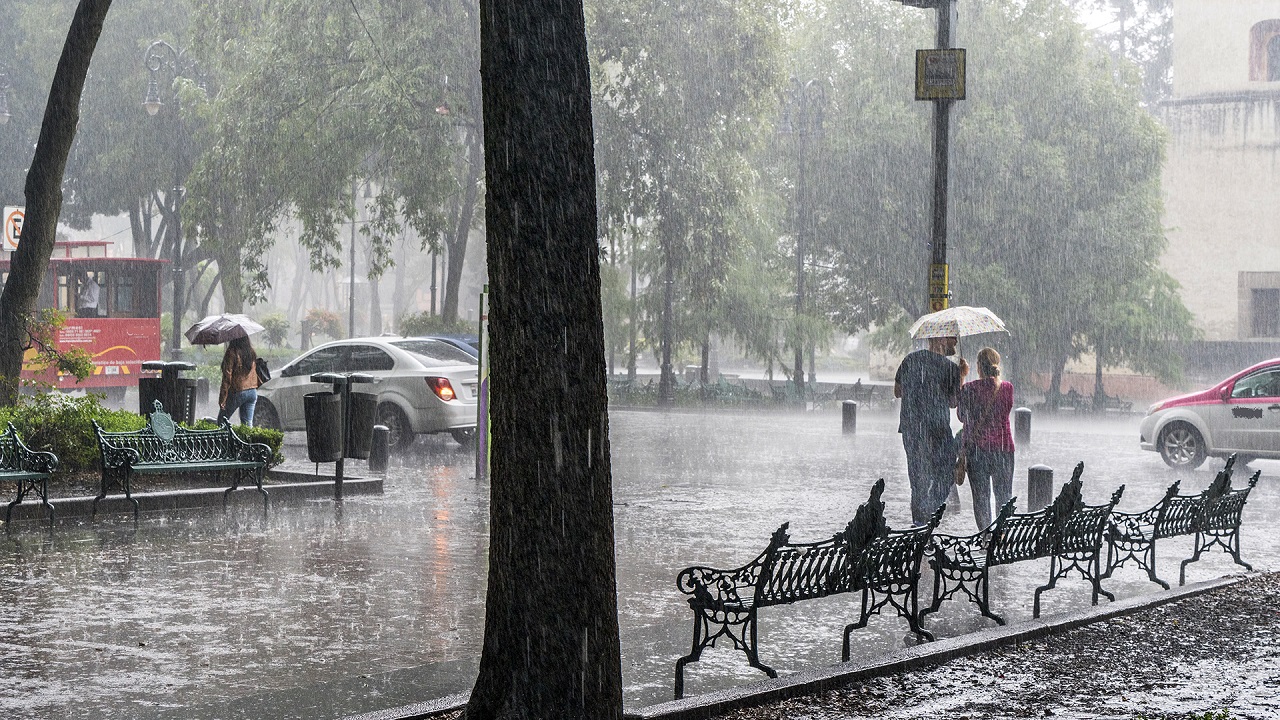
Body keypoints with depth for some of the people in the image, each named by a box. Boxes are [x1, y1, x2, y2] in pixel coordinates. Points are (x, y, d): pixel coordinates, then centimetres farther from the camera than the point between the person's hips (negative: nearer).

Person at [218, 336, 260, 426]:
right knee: (248, 423, 8)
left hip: (237, 391, -6)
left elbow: (227, 376, -14)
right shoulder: (252, 352, 7)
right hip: (252, 393, 6)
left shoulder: (232, 353, -14)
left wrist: (222, 398, -12)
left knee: (222, 421, 8)